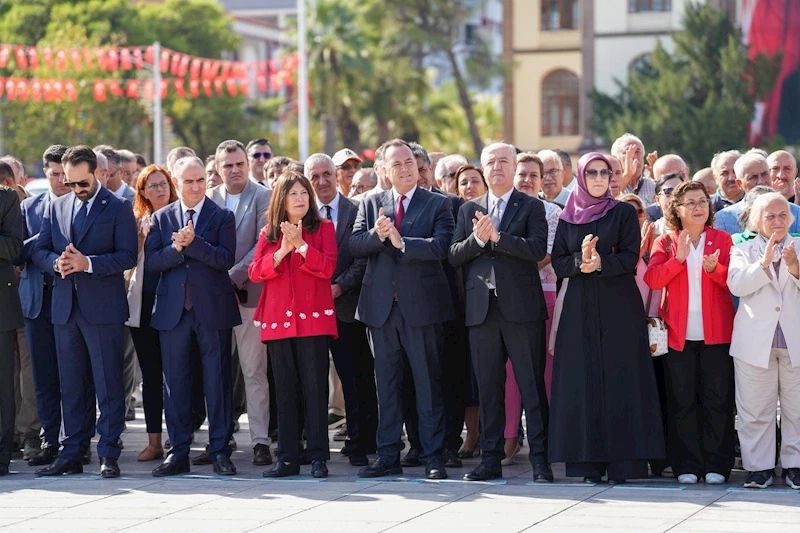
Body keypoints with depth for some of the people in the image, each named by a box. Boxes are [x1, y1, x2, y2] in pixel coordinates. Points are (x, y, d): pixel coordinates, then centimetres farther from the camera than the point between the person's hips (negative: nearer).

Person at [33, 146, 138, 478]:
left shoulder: (118, 209, -1)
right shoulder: (57, 207, 14)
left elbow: (128, 256, -8)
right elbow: (39, 251, 12)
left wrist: (87, 263, -19)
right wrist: (57, 262, -10)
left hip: (103, 309, -5)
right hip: (65, 308, 5)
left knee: (108, 384, -3)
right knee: (70, 384, 8)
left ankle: (109, 455, 0)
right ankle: (70, 454, 13)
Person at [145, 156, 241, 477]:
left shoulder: (222, 217, 3)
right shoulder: (161, 218, 9)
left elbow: (226, 259, -11)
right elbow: (150, 262, 0)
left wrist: (193, 243, -19)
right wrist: (176, 248, -16)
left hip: (213, 309, -2)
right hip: (172, 309, 2)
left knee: (217, 380, 1)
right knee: (175, 382, 4)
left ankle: (220, 451, 7)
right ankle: (178, 453, 11)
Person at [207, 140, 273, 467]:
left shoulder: (263, 197, -1)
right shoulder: (207, 199, 11)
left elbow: (263, 245, -8)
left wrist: (233, 277, -14)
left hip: (248, 292, -4)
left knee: (254, 371, -3)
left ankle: (260, 441, -1)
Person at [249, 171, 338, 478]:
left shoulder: (323, 228, 6)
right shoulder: (269, 233, 13)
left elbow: (327, 267, -7)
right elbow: (255, 272, 2)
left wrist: (300, 244, -15)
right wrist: (282, 251, -10)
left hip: (313, 317, -3)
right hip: (278, 319, 3)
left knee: (315, 388, -4)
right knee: (285, 390, 5)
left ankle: (318, 456, -2)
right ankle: (288, 458, 8)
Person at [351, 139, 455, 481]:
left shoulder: (438, 205, 1)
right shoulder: (370, 204, 12)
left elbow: (439, 247, -14)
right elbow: (354, 246, 1)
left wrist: (401, 242, -21)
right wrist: (377, 235, -18)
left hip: (421, 306, -3)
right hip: (380, 306, 4)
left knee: (428, 383, 0)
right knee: (386, 384, 8)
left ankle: (433, 458, 4)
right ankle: (388, 456, 14)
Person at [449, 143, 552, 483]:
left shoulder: (531, 207, 5)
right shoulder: (469, 210, 16)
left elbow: (538, 250, -11)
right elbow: (454, 255, 7)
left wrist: (496, 236, -15)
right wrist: (477, 239, -10)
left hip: (522, 308, -4)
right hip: (482, 309, 4)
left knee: (532, 385, -3)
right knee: (488, 387, 6)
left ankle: (540, 458, -1)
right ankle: (491, 458, 11)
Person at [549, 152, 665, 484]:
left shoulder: (624, 213, 6)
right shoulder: (567, 218, 12)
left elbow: (630, 257, -4)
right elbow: (558, 263, 5)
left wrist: (601, 263, -20)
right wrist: (580, 261, -15)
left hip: (619, 308, -2)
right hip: (580, 308, 2)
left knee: (619, 379, -6)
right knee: (583, 381, -2)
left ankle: (621, 462, -6)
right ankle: (589, 462, 1)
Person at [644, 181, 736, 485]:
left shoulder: (722, 240, 9)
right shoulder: (666, 243, 10)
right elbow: (652, 278, -4)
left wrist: (714, 269, -21)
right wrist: (679, 258, -16)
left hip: (716, 332, -1)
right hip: (679, 334, 1)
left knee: (718, 399, -2)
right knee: (682, 401, 1)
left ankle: (717, 465, 4)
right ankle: (686, 466, 7)